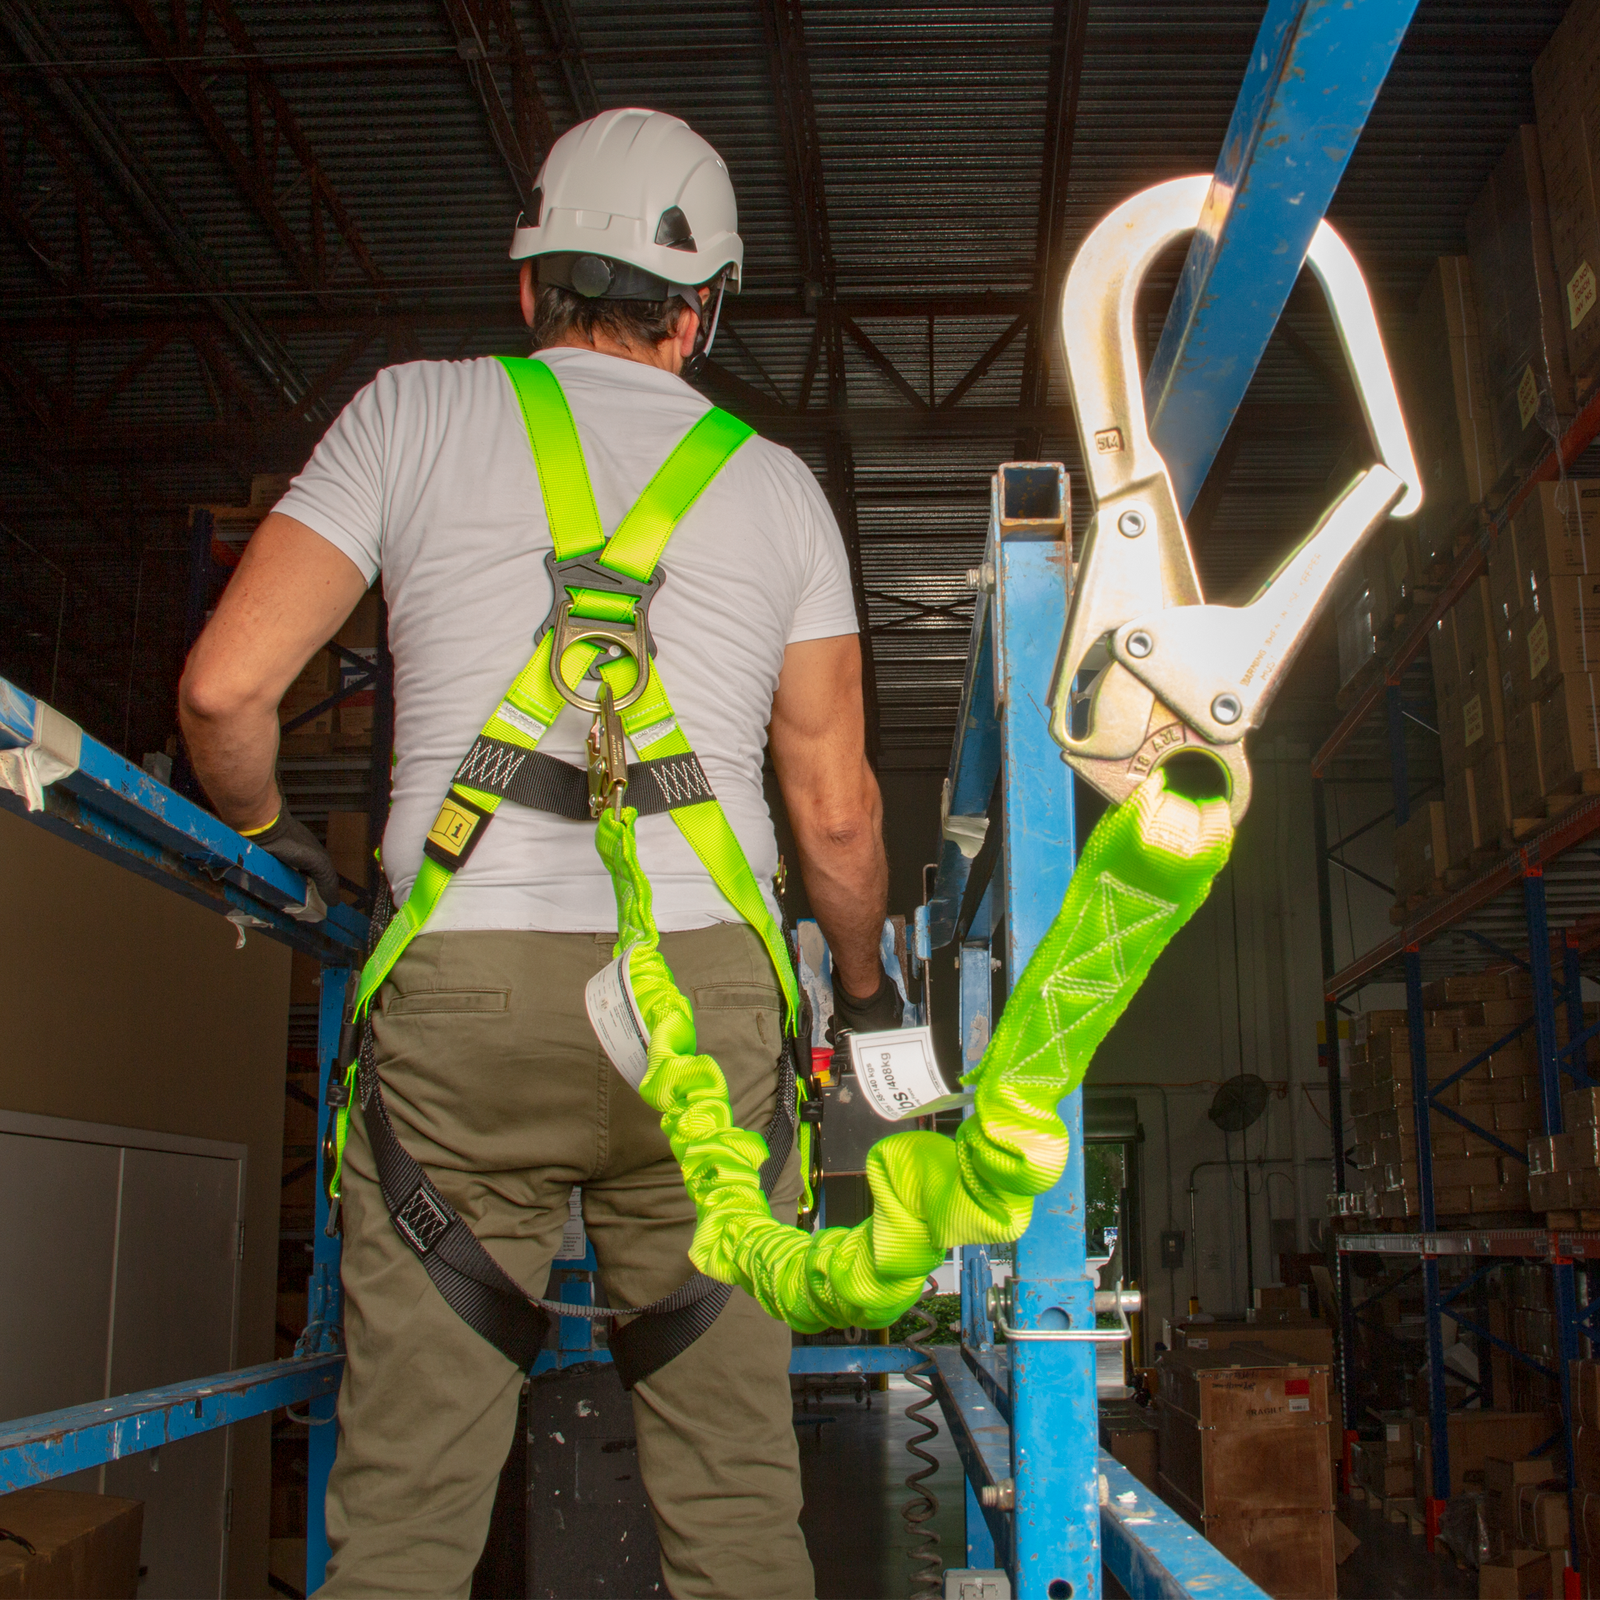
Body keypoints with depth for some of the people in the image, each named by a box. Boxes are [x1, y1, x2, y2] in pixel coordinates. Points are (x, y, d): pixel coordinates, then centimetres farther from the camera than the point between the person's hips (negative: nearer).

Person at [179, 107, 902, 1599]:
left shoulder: (415, 411, 10)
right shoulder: (776, 483, 15)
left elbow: (223, 688, 2)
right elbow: (838, 813, 11)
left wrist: (268, 832, 23)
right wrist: (866, 981, 29)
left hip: (459, 989, -1)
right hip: (705, 994, 2)